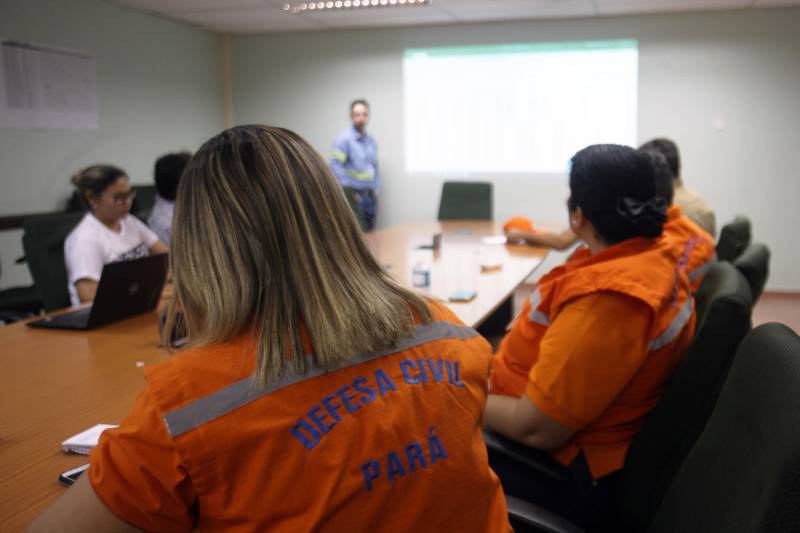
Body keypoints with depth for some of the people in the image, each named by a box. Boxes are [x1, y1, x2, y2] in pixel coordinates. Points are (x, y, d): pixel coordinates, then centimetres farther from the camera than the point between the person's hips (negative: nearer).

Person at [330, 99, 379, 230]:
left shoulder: (371, 140, 11)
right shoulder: (344, 138, -9)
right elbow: (335, 165, -14)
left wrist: (376, 188, 10)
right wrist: (347, 188, -14)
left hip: (370, 194, 7)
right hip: (353, 193, -7)